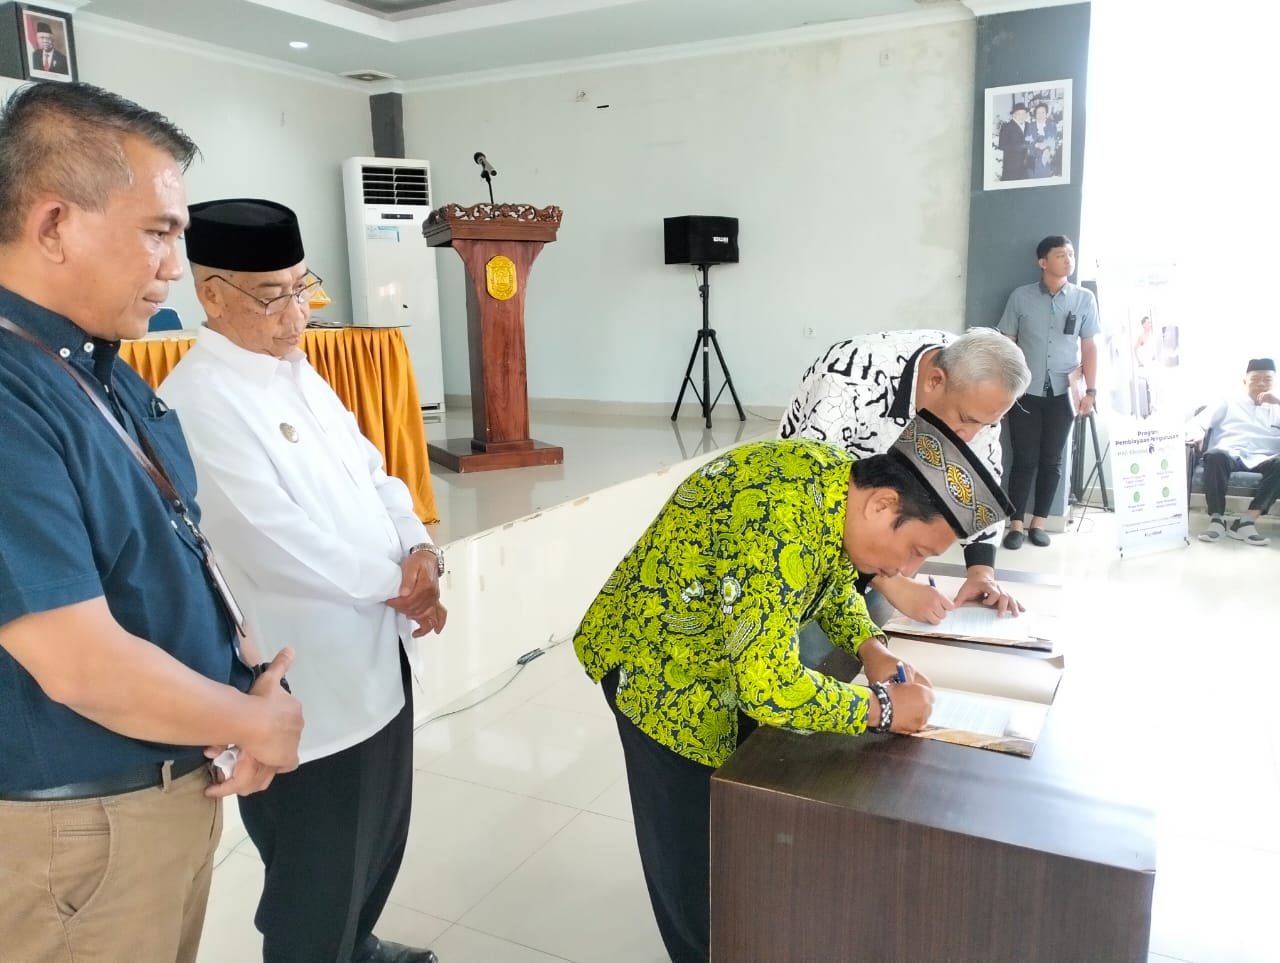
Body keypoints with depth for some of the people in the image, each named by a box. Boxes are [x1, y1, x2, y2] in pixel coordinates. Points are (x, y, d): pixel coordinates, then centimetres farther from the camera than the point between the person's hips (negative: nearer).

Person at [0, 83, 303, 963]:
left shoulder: (108, 368, 4)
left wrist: (249, 684, -4)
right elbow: (86, 667, -29)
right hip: (80, 823, -8)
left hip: (180, 780, 8)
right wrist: (259, 722, -13)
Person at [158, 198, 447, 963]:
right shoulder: (198, 401, -19)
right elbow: (285, 546, -25)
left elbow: (370, 476, 11)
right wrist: (399, 585, -11)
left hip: (377, 660, 9)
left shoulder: (297, 373, 9)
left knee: (379, 841, 26)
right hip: (308, 688, -8)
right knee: (316, 881, 13)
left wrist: (419, 548, -9)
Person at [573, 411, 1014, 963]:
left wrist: (870, 648, -5)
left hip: (728, 653, 9)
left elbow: (833, 578, 11)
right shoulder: (780, 529, -38)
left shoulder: (842, 481, -9)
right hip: (653, 657, -8)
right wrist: (881, 708, -24)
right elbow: (770, 689, -37)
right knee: (693, 830, 5)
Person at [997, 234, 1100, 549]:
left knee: (1052, 460, 6)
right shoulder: (1021, 297, -1)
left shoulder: (1085, 299, 3)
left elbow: (1089, 348, 5)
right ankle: (1016, 524, 7)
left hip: (1063, 393, 2)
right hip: (1026, 392, -1)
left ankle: (1039, 522, 16)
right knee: (1024, 459, 0)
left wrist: (1091, 390, -1)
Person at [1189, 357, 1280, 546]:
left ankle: (1247, 521, -36)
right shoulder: (1229, 402, 25)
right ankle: (1217, 519, -32)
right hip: (1230, 454, -1)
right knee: (1216, 455, -39)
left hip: (1261, 459, 1)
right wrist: (1196, 434, -11)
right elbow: (1199, 421, 14)